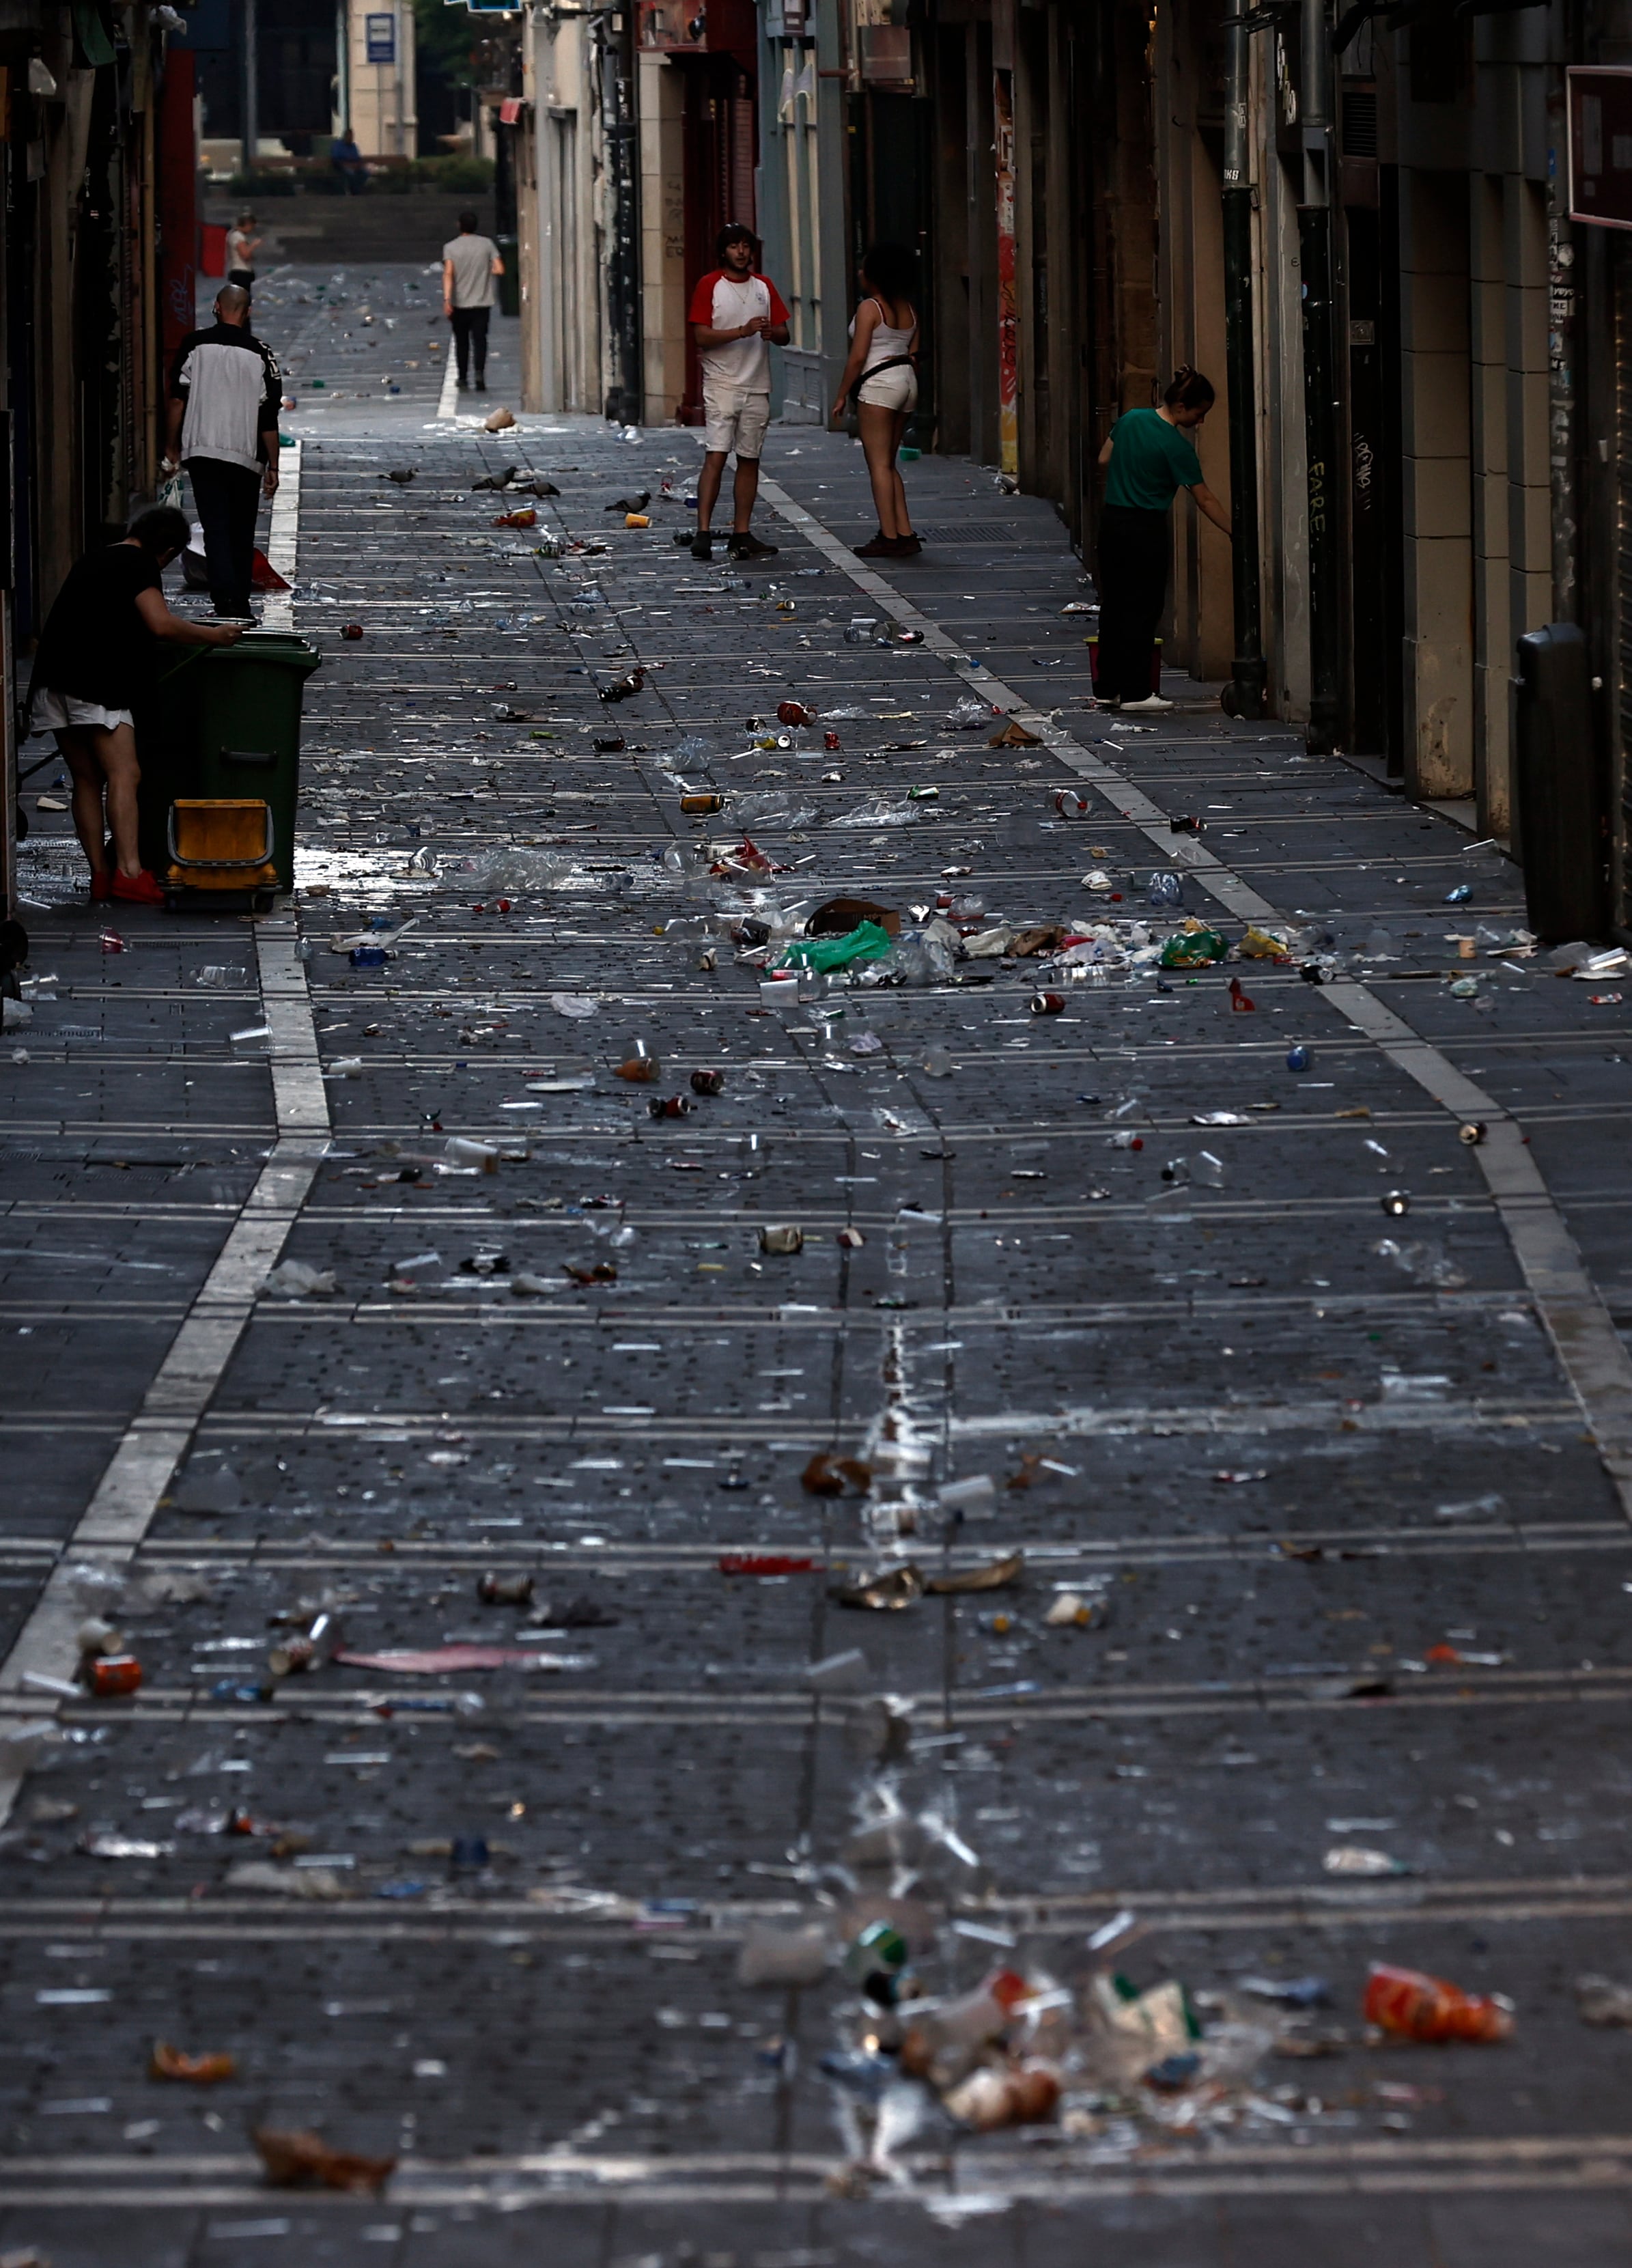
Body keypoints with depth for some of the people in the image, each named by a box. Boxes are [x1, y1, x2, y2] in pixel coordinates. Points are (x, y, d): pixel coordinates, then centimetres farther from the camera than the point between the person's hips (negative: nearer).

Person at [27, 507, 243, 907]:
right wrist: (215, 636, -2)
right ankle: (129, 871, -22)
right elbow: (162, 624, -15)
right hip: (96, 685, -9)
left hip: (54, 680, 9)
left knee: (87, 778, 10)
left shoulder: (95, 559, 23)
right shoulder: (138, 565, -3)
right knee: (123, 773, -12)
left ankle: (99, 874, 7)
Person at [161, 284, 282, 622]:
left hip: (202, 452, 0)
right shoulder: (261, 355, -1)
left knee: (216, 529, -3)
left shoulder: (194, 345, 0)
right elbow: (269, 419, -1)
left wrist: (172, 448, 10)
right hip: (247, 456, 0)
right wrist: (272, 467, 5)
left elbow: (178, 400, 0)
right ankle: (240, 608, 16)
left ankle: (225, 599, -22)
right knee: (242, 534, 12)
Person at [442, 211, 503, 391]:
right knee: (480, 340, -2)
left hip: (460, 304, 0)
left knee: (461, 342, 13)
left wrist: (447, 299, -22)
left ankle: (463, 379, 18)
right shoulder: (487, 244, 0)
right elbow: (499, 269, -4)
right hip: (482, 302, 0)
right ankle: (480, 373, -23)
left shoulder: (451, 247, -4)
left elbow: (448, 273, -16)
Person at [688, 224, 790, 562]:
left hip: (757, 386, 5)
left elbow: (784, 335, 14)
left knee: (750, 459, 5)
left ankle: (742, 534, 9)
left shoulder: (764, 287, 13)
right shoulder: (709, 286, -1)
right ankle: (703, 533, -17)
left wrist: (772, 332, -10)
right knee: (715, 456, -14)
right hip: (721, 383, -5)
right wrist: (743, 331, -20)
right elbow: (702, 336, -10)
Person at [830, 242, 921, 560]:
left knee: (879, 463, -4)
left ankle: (890, 537, -8)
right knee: (888, 463, 14)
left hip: (879, 383, -8)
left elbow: (858, 357, -13)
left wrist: (842, 396, -5)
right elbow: (914, 355, 13)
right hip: (907, 381, 8)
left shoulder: (870, 308, -10)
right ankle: (905, 534, 8)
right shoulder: (909, 310, 11)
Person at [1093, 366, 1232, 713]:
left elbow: (1104, 458, 16)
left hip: (1111, 519, 7)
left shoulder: (1131, 420, 2)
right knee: (1143, 609, 0)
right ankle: (1135, 692, 0)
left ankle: (1108, 686, 16)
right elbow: (1205, 500, -13)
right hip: (1146, 528, -7)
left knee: (1113, 605, 12)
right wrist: (1236, 533, -7)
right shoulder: (1176, 446, -16)